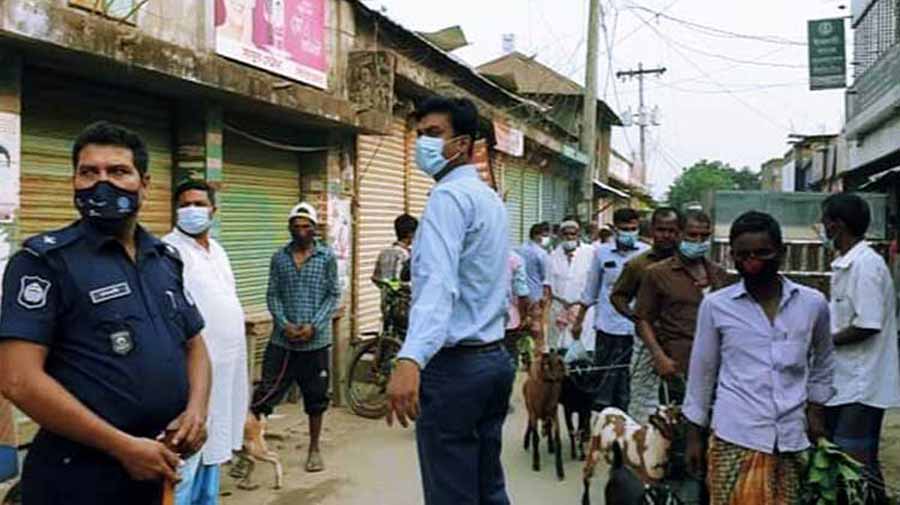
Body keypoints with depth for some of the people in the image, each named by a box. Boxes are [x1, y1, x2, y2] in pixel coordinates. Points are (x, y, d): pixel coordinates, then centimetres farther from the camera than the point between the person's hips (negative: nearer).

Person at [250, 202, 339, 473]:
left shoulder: (327, 256, -1)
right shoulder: (279, 257, 4)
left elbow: (333, 295, -2)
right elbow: (272, 295, 4)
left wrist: (314, 326, -13)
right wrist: (284, 324, -11)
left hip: (316, 341, -1)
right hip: (282, 340, 1)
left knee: (316, 398, 10)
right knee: (266, 393, -1)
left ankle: (314, 448, 25)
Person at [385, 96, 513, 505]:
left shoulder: (449, 196, -14)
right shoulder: (489, 197, 16)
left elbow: (438, 283, -31)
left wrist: (410, 360, -42)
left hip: (454, 365, -10)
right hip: (494, 358, 10)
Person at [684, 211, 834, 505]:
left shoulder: (813, 303, 2)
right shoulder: (715, 305, -3)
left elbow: (823, 362, 19)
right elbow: (702, 371, 5)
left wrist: (816, 409, 9)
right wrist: (694, 435, 7)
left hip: (793, 437, 2)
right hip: (735, 437, -2)